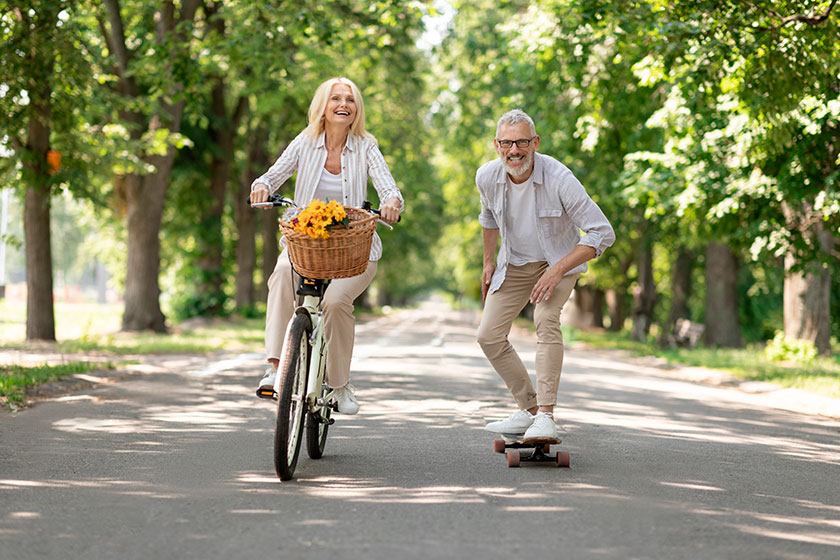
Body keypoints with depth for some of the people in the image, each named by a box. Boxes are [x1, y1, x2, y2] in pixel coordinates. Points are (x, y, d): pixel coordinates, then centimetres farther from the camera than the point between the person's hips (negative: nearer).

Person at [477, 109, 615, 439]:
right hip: (514, 264, 5)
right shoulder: (487, 177, -16)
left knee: (545, 320, -30)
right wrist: (488, 262, 14)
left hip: (558, 261, -5)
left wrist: (558, 270, -33)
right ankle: (529, 409, 11)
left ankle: (546, 417, -31)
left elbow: (603, 233, -29)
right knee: (489, 335, -2)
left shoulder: (559, 179, -31)